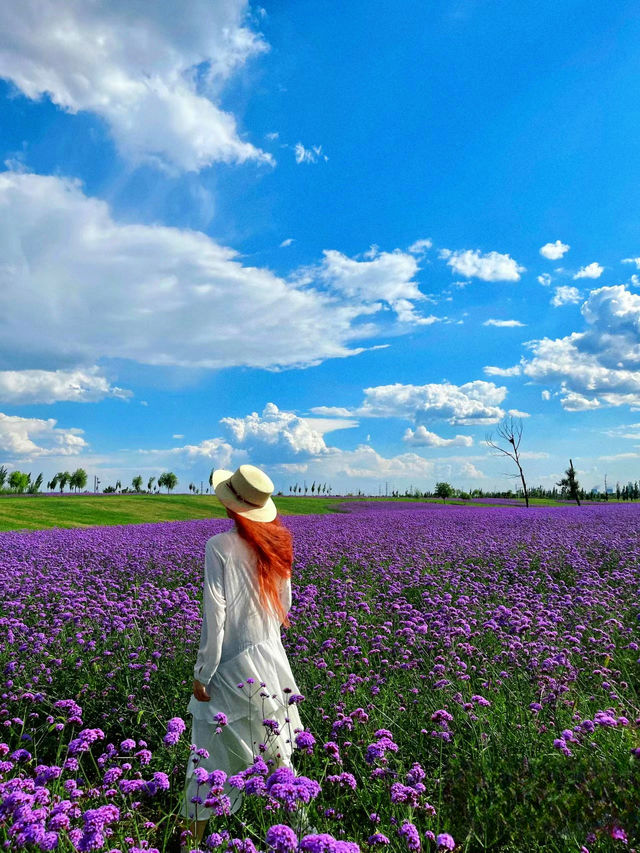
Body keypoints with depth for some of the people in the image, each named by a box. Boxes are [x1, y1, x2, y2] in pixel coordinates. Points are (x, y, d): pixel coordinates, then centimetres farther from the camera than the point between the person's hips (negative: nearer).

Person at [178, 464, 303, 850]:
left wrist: (202, 674, -9)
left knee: (213, 751, 11)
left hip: (231, 665, -5)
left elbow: (214, 615, -18)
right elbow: (285, 607, 8)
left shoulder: (220, 545, -19)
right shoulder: (277, 543, -1)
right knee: (275, 747, 21)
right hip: (272, 658, 6)